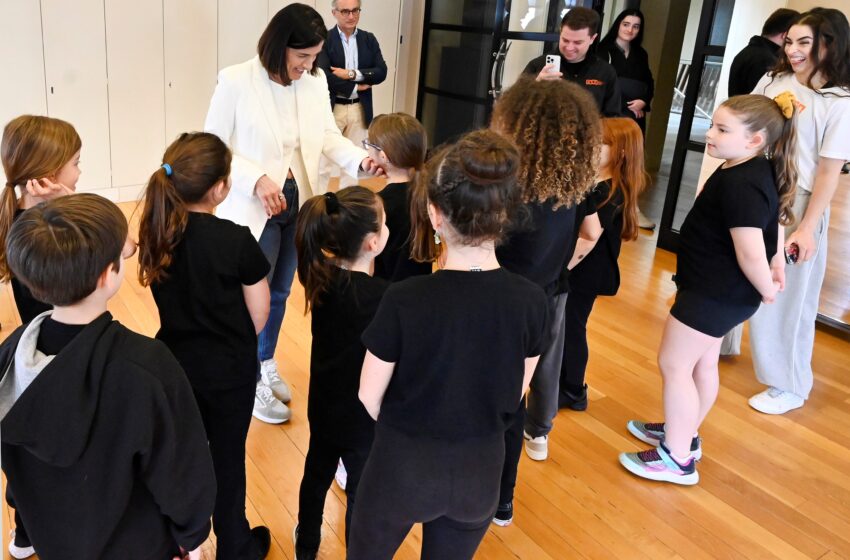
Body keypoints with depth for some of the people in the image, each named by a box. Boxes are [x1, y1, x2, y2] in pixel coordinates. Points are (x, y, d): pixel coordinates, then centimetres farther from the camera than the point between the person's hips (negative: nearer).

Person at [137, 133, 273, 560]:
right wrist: (235, 344, 5)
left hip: (176, 364, 5)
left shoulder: (156, 232, -9)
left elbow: (171, 296, 2)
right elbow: (259, 312, -13)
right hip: (230, 372, -4)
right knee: (227, 459, 14)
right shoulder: (236, 240, -23)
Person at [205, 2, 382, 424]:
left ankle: (267, 365, 41)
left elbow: (328, 136, 1)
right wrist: (257, 180, -25)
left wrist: (361, 160, -18)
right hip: (253, 207, -5)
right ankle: (252, 382, 26)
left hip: (299, 202, 5)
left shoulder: (316, 81, -3)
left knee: (280, 292, 19)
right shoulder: (236, 81, -16)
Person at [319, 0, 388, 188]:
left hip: (359, 109, 4)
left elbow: (381, 72, -3)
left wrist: (352, 74, -15)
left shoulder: (369, 39, 6)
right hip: (331, 108, -4)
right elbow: (324, 76, -17)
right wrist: (355, 87, -13)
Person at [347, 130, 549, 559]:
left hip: (403, 467, -3)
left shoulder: (405, 299, -25)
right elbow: (514, 395, -1)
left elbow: (369, 397, -11)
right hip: (481, 470, 3)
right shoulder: (531, 301, -16)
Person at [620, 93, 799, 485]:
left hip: (713, 293, -11)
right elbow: (776, 218, 21)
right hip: (721, 291, 11)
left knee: (674, 364, -1)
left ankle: (677, 459, 10)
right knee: (702, 362, 21)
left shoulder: (739, 184, -27)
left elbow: (751, 252, -29)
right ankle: (684, 434, 38)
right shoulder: (762, 172, 6)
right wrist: (778, 265, 17)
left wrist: (766, 291, -13)